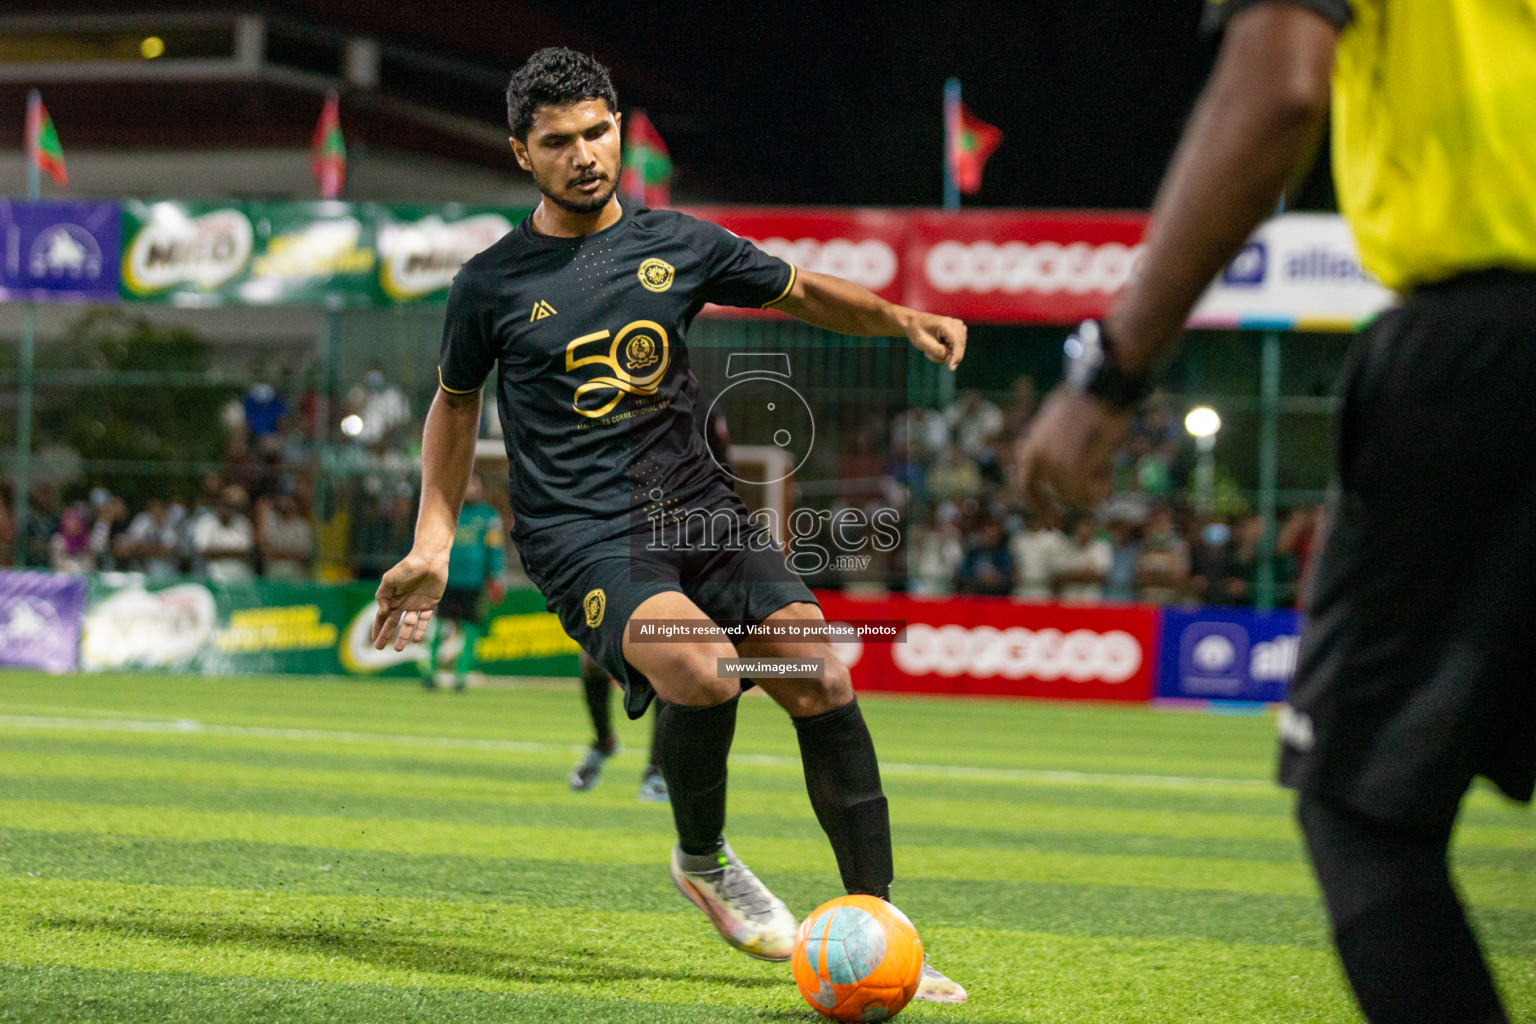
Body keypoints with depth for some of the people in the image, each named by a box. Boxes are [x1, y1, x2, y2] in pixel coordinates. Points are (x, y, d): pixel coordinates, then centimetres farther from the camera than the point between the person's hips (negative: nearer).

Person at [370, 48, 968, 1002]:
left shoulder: (678, 243, 8)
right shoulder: (492, 285, 2)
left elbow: (802, 291, 21)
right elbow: (456, 401, 17)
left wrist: (898, 317, 2)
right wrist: (432, 547, 10)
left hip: (697, 507, 4)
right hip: (581, 532, -3)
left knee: (823, 679, -16)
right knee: (705, 670, -31)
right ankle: (703, 860, -1)